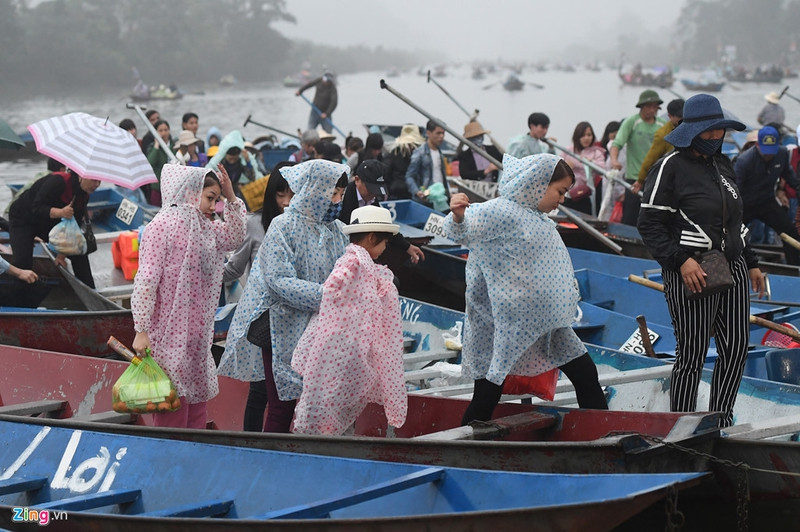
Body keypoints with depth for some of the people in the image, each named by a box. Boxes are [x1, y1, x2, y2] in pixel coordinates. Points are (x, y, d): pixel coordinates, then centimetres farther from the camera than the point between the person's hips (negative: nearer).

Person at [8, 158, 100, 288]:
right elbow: (37, 208, -34)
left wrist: (62, 254, -9)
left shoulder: (84, 194, -7)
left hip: (48, 223, 8)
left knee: (78, 251, 3)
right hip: (23, 219, -8)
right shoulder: (58, 181, -32)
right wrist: (60, 212, -52)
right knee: (22, 261, -25)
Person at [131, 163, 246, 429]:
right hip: (169, 339, -8)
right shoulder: (162, 226, -11)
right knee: (172, 417, -8)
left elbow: (234, 237, 29)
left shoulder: (205, 228, 14)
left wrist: (231, 197, 15)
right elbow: (146, 282, -16)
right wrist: (141, 330, -20)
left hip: (198, 337, 8)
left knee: (196, 415, 10)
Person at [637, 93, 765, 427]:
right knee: (691, 355, -5)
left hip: (732, 268, 7)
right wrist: (681, 261, -19)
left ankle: (721, 421, 22)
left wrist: (750, 263, 23)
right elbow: (649, 224, -10)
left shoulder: (722, 165, 16)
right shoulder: (671, 167, -8)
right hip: (691, 274, -7)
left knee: (737, 349, 7)